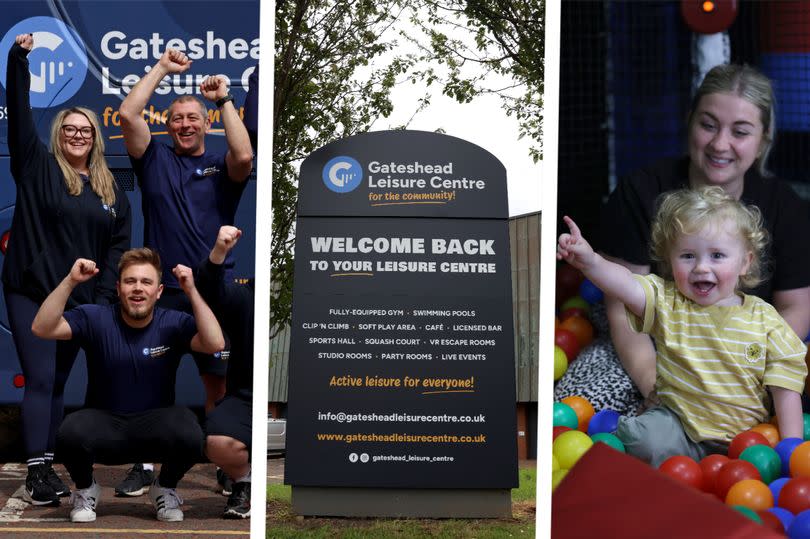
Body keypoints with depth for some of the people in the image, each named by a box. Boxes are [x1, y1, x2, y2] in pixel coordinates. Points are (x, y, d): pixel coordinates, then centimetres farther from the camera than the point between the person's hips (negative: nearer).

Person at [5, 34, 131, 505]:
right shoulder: (38, 169, 0)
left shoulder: (111, 191, 9)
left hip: (79, 300, 4)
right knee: (40, 380, -10)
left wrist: (102, 297, -4)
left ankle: (47, 467, 15)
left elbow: (118, 247, 7)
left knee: (59, 383, 9)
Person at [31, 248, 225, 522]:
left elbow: (215, 344, -22)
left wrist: (191, 291, -27)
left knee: (188, 433, -33)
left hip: (155, 428, 0)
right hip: (104, 426, 0)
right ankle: (85, 488, 3)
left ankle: (165, 488, 3)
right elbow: (41, 329, -17)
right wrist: (70, 281, -25)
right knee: (71, 433, -34)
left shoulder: (173, 324, -5)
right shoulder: (95, 318, -6)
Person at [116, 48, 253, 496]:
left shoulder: (221, 167, 6)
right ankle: (144, 465, 14)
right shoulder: (155, 160, 8)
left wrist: (224, 100, -11)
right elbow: (128, 114, -4)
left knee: (218, 380, 7)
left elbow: (244, 157, -18)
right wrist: (162, 67, 1)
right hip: (161, 290, 1)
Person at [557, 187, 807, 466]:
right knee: (648, 440, -32)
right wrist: (590, 262, -42)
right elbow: (627, 285, -21)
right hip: (679, 424, -3)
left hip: (746, 434, 3)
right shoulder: (666, 302, -1)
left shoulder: (764, 319, 1)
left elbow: (785, 385, 2)